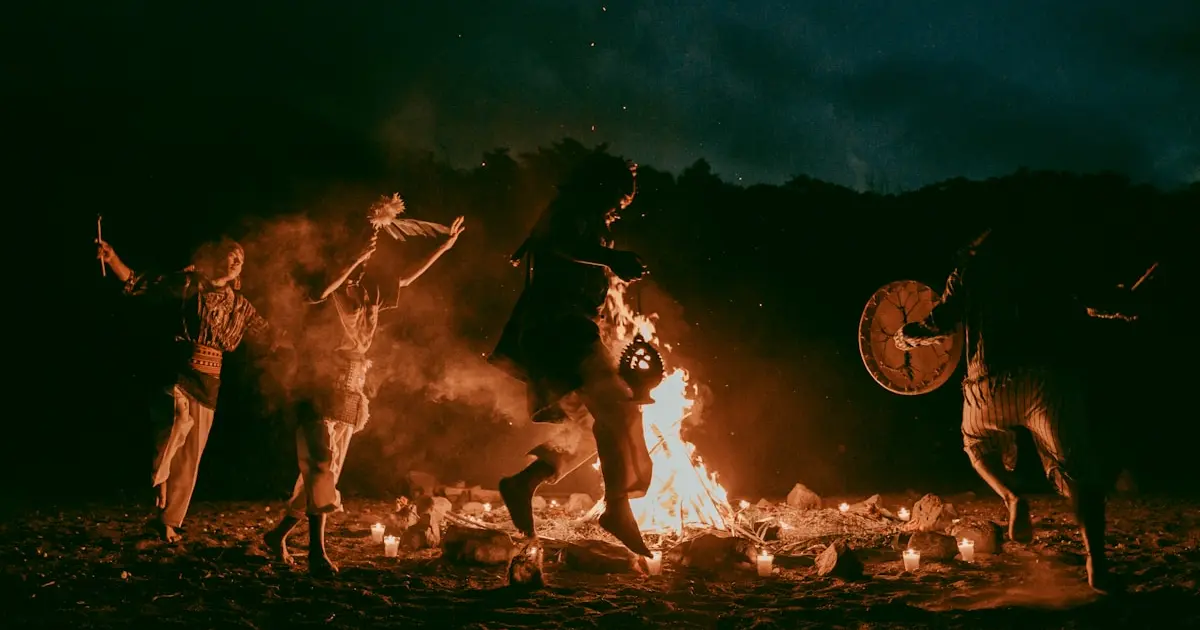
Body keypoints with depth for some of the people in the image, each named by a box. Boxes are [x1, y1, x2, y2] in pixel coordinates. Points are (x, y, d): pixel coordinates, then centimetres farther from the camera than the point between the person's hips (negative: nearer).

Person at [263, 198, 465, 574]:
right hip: (319, 396, -7)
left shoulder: (370, 295, 13)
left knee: (323, 478, 9)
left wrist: (444, 248, 18)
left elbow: (407, 281, 20)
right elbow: (320, 293, -30)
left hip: (348, 402, 7)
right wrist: (357, 256, -29)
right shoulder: (329, 294, -6)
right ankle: (317, 553, -19)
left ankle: (278, 534, 25)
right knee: (320, 470, -17)